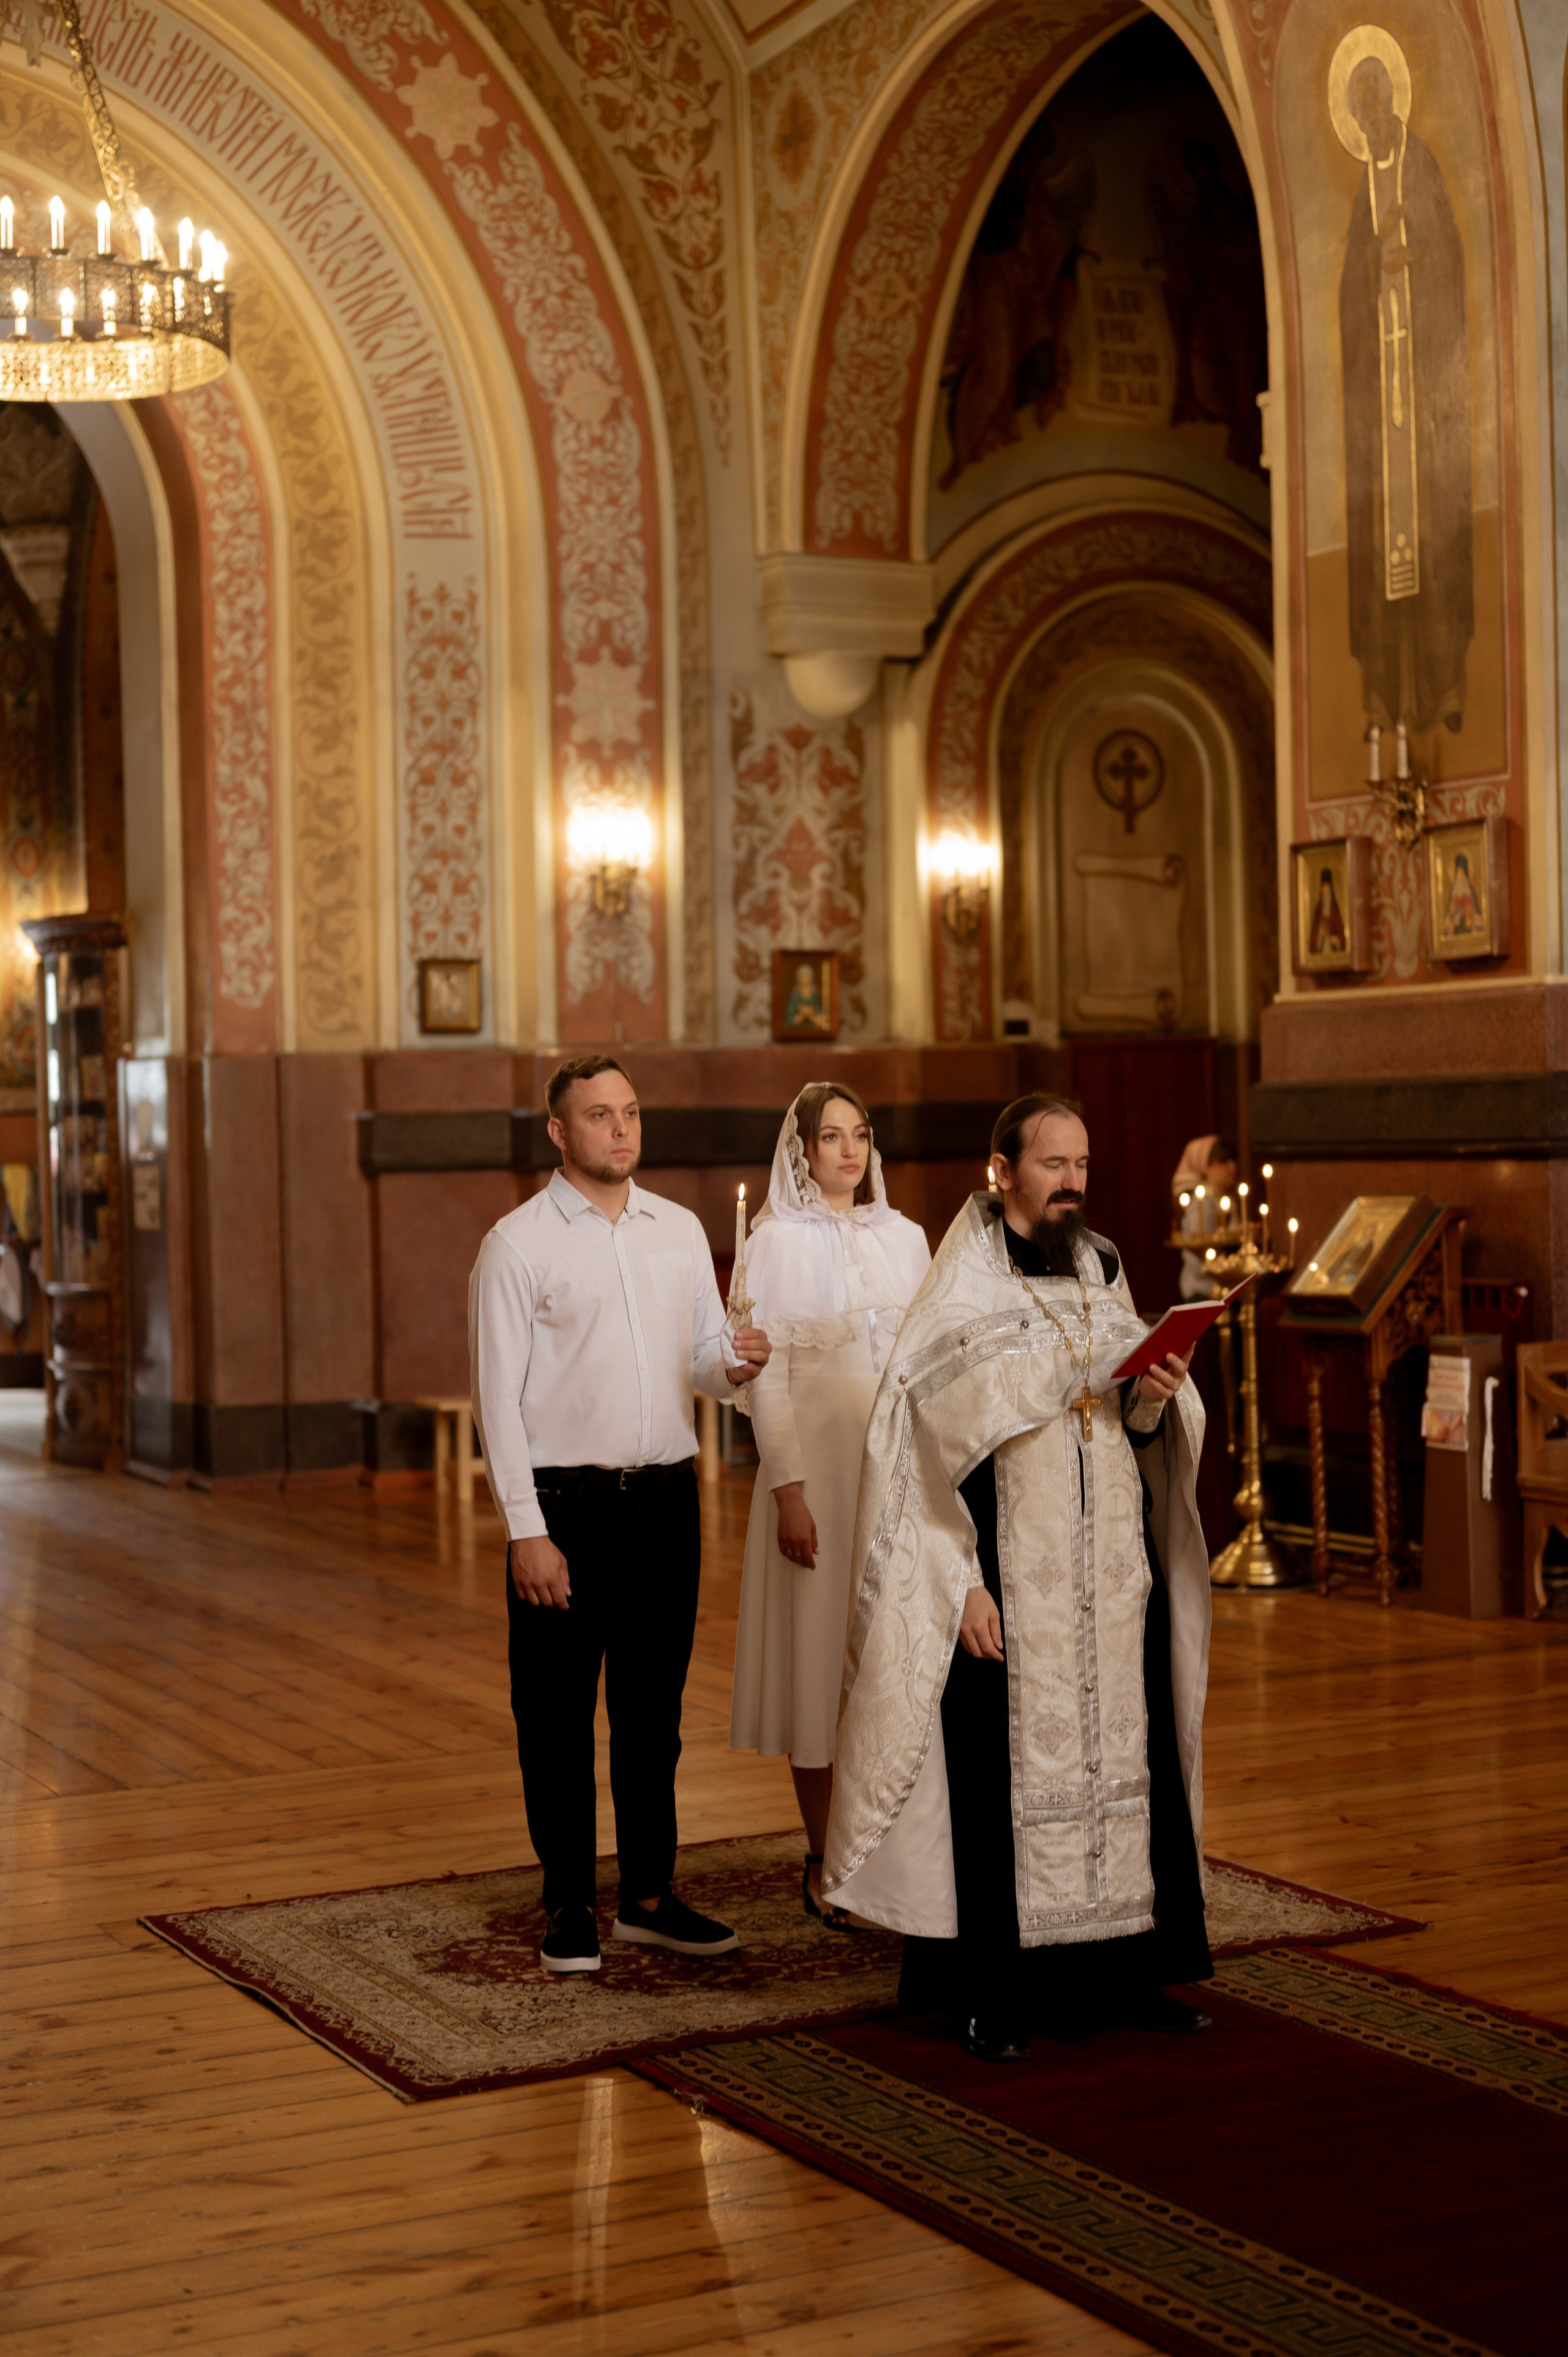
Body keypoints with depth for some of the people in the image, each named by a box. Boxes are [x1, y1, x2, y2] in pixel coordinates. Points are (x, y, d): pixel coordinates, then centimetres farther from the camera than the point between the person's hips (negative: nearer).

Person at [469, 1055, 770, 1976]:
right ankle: (570, 1907, 15)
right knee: (558, 1716, 4)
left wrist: (735, 1362, -12)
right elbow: (500, 1392, -7)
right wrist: (527, 1529, -13)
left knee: (654, 1709, 12)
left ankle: (651, 1896, 22)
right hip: (566, 1500, -4)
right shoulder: (519, 1243, -5)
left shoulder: (681, 1230, 10)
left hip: (666, 1495, 4)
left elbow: (702, 1363, 14)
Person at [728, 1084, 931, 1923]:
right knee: (820, 1654, 0)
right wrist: (788, 1492, -12)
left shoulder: (905, 1238, 11)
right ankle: (825, 1860, 9)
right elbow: (765, 1377, -6)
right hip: (819, 1468, -4)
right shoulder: (777, 1243, -2)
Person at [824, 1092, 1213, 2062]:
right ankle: (995, 1991, 7)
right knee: (1004, 1766, -2)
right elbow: (927, 1445, -10)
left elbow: (1149, 1429, 15)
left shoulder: (1103, 1273, 11)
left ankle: (1125, 1968, 18)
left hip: (1114, 1572, 5)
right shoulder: (961, 1293, -6)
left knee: (1123, 1751, 7)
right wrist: (961, 1585, -14)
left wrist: (1154, 1397, -9)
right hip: (1012, 1575, -5)